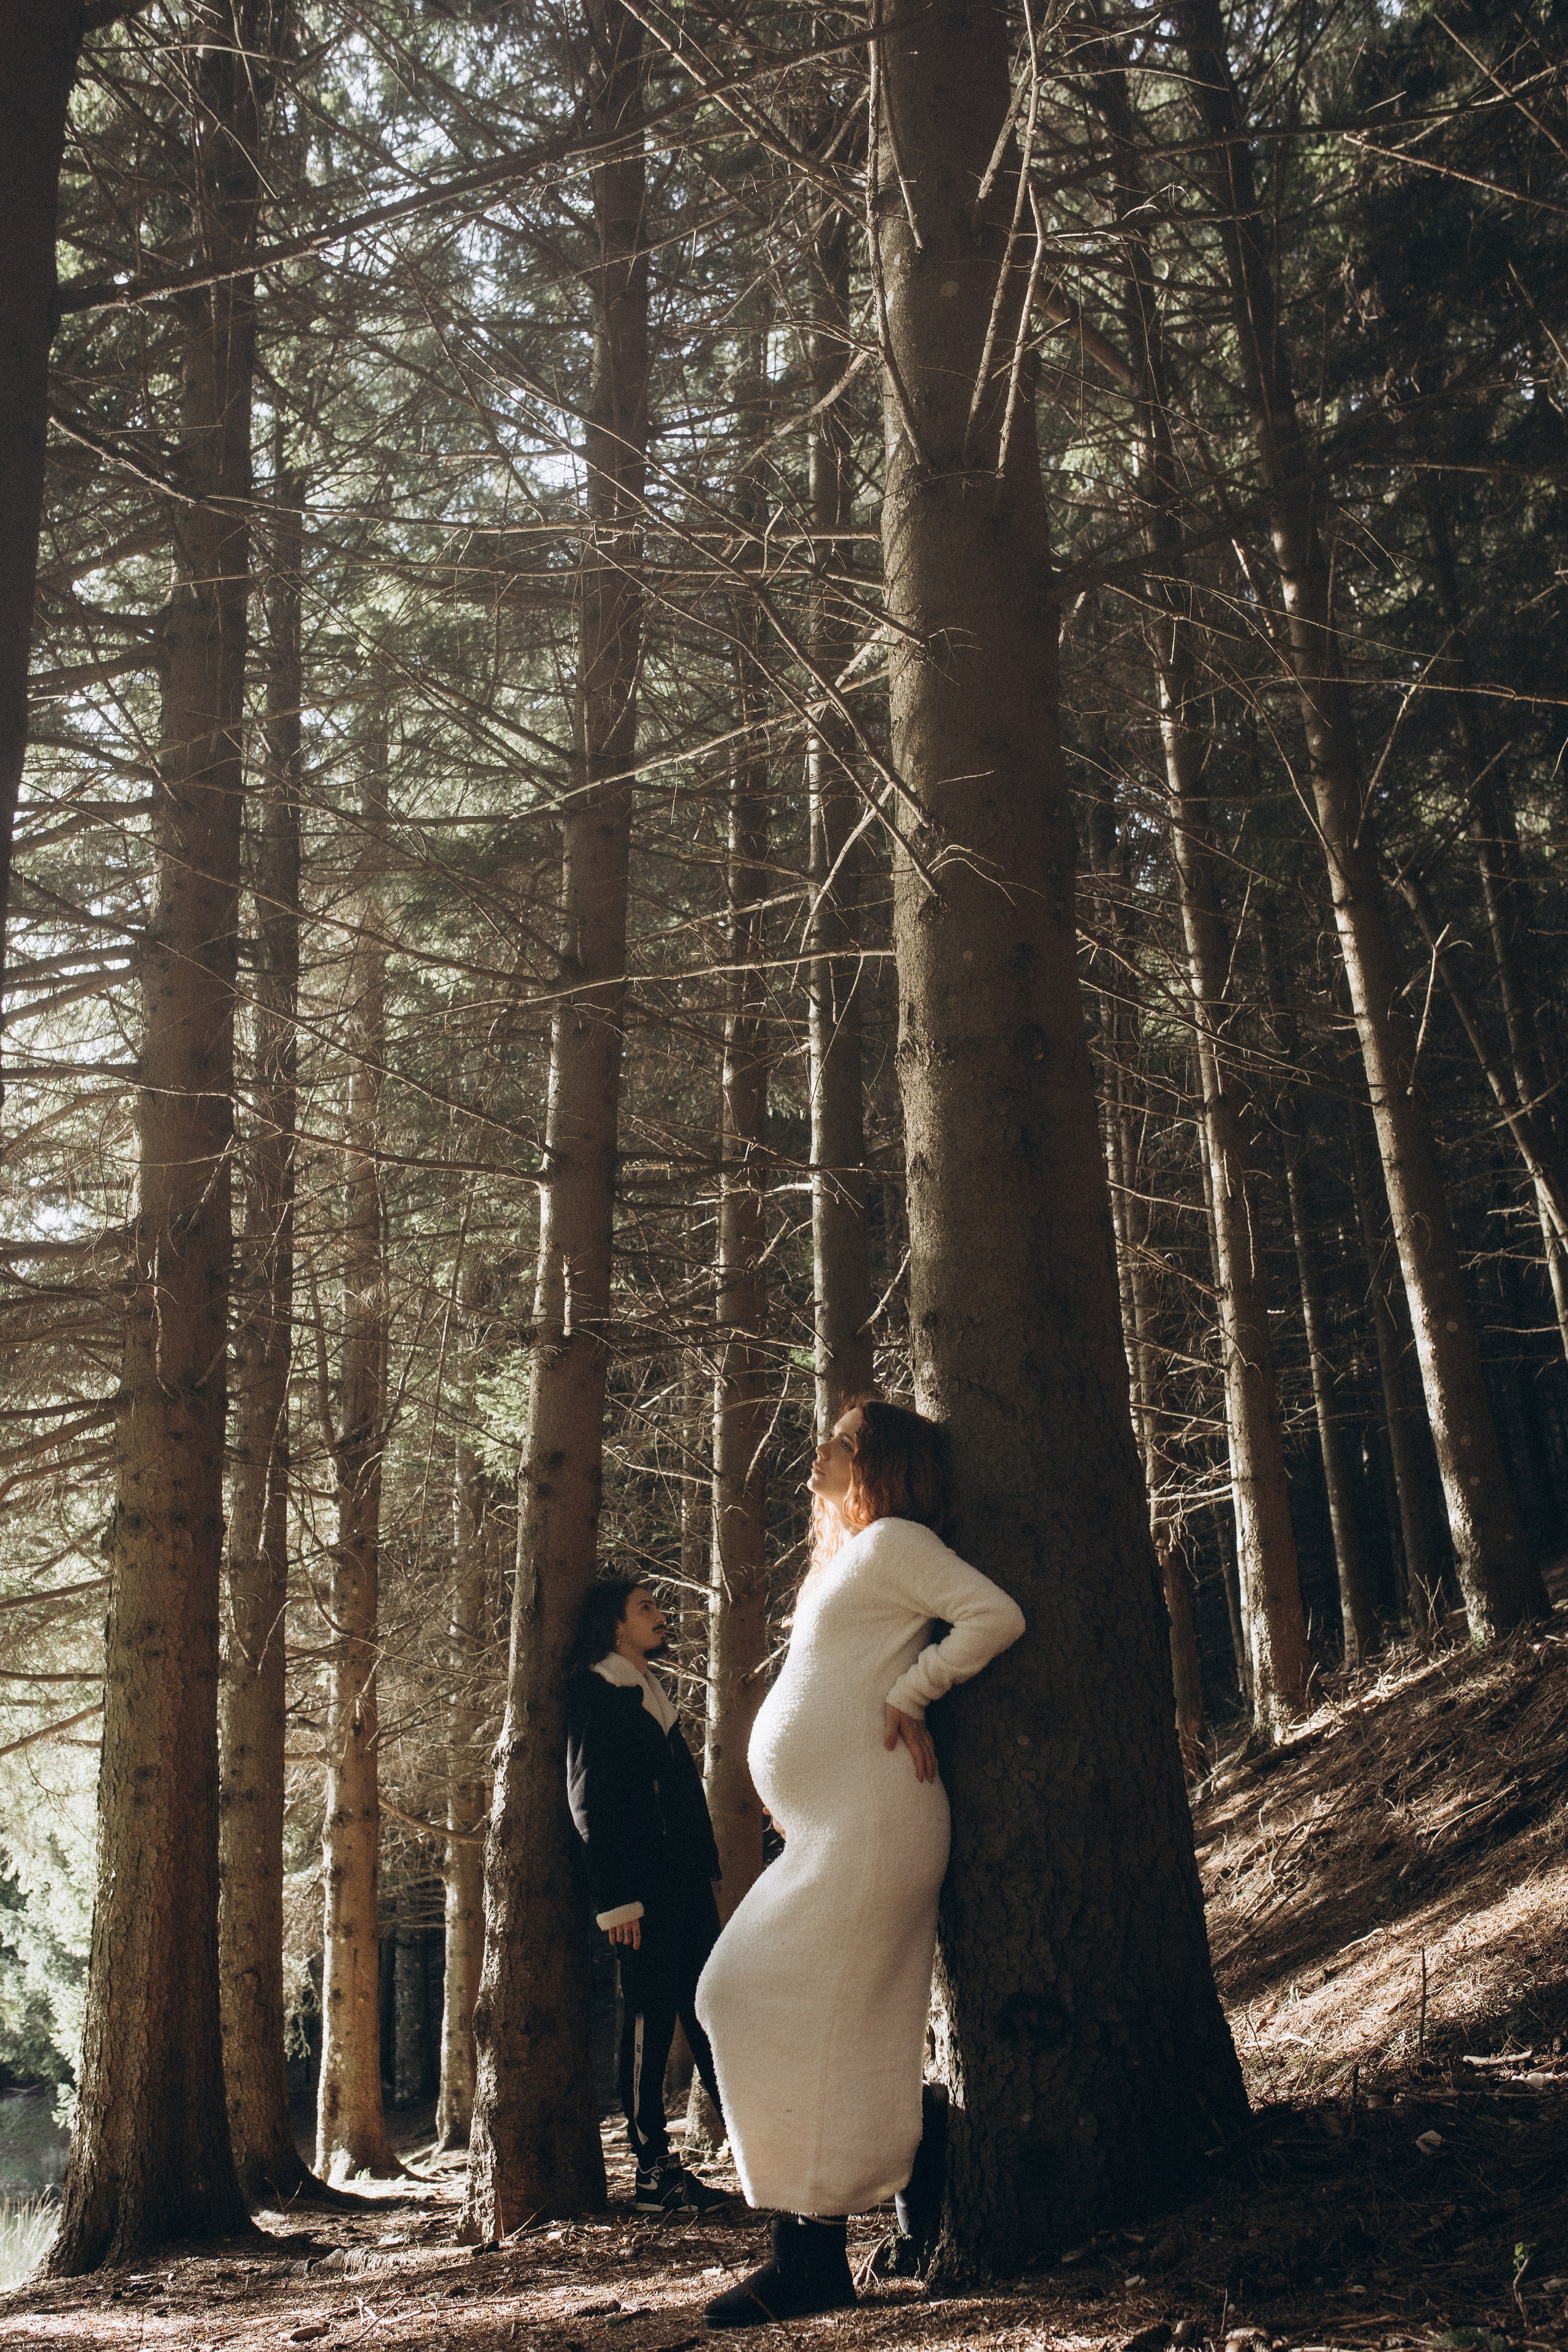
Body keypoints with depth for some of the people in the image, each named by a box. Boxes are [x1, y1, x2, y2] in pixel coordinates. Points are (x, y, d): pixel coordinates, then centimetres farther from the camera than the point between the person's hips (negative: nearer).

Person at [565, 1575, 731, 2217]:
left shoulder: (650, 1694, 21)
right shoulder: (595, 1696, -6)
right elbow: (590, 1803, -12)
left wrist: (702, 1871, 17)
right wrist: (617, 1898, -17)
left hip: (683, 1879, 8)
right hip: (643, 1886, -8)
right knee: (649, 2016, -4)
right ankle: (654, 2172, 2)